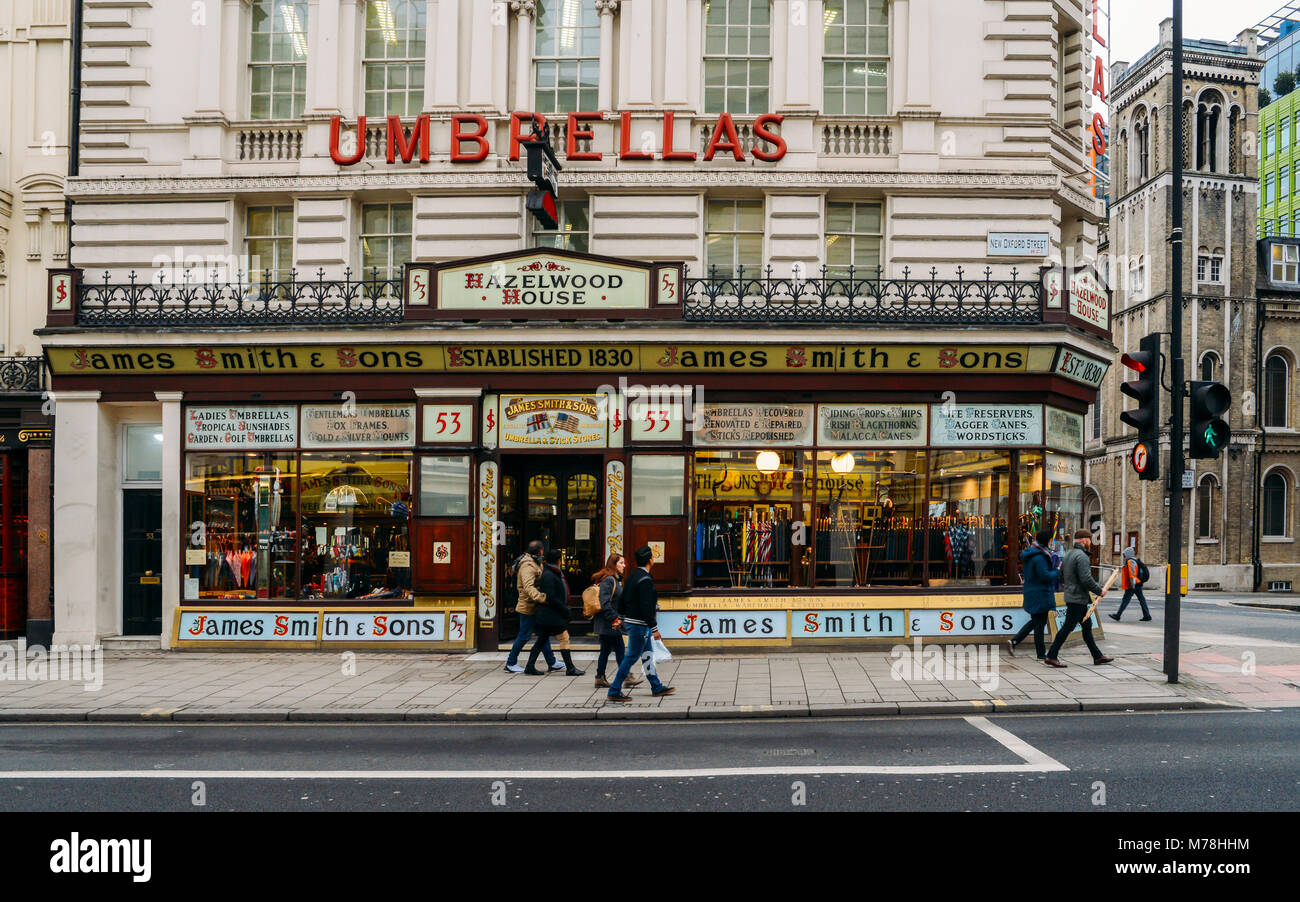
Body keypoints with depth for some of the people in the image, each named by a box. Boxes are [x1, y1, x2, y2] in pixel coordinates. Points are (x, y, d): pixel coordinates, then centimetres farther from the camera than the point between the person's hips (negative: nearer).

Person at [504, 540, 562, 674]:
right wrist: (543, 598, -45)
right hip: (528, 607, -11)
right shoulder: (528, 566, -21)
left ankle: (551, 662, 22)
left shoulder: (534, 563, 13)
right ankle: (511, 663, 11)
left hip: (535, 607, 11)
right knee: (524, 636, -1)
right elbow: (529, 587, -34)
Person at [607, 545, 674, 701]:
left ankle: (657, 688, 26)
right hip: (639, 624, -10)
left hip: (630, 622, 10)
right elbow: (646, 607, -23)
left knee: (648, 654, 17)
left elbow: (622, 599, 17)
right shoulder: (645, 579, -20)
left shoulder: (633, 576, 10)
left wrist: (621, 618, 25)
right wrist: (654, 629, -20)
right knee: (632, 657, -4)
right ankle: (615, 691, -1)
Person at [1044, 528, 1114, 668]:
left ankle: (1097, 656, 23)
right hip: (1078, 599, -10)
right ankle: (1051, 657, -3)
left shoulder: (1068, 554, 12)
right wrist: (1099, 591, -11)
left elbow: (1061, 574, 18)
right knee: (1067, 627, -6)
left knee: (1087, 625, 16)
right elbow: (1086, 579, -24)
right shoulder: (1082, 556, -18)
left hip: (1071, 597, 10)